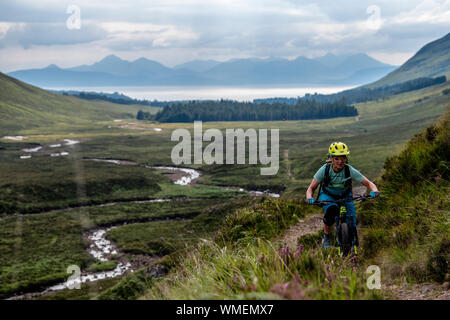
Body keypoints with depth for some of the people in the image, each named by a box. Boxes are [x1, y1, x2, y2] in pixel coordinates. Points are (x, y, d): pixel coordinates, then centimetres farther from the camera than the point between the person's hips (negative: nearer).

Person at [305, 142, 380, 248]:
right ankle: (326, 237, -8)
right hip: (327, 196, -1)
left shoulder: (350, 171, -27)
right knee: (330, 211, -33)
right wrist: (309, 198, -41)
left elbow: (369, 183, -21)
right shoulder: (324, 170, -26)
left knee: (351, 223, -17)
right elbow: (311, 188, -19)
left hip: (345, 196, 1)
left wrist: (374, 191, -43)